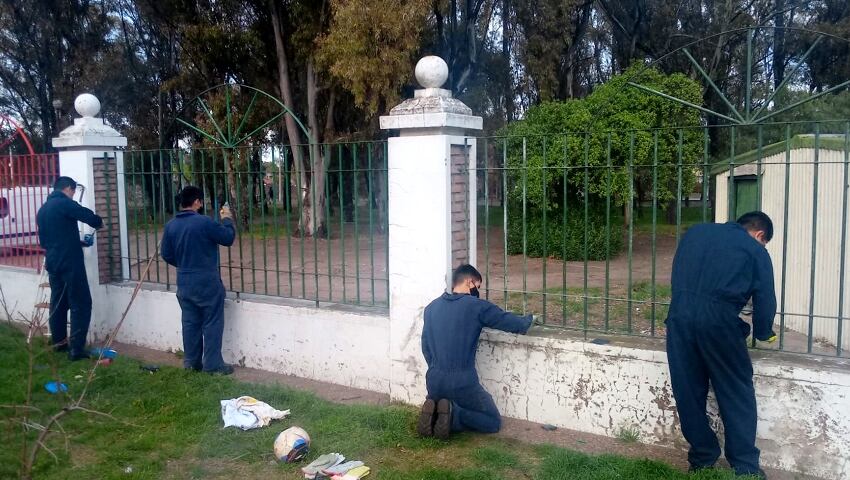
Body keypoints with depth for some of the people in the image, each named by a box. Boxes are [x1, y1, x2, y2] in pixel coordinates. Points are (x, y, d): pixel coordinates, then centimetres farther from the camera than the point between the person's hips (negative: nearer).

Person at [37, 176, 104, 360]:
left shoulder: (42, 209, 16)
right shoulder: (64, 203, -10)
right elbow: (88, 216, -17)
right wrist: (99, 222, 6)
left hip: (52, 263, 9)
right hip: (70, 262, -8)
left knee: (58, 303, 16)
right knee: (81, 304, -5)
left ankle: (58, 342, 24)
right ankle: (76, 349, -9)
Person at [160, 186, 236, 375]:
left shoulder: (170, 225, 3)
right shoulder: (205, 222, -16)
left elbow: (166, 255, 10)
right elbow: (228, 238, -7)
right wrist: (227, 219, 8)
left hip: (184, 282, 6)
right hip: (207, 282, -6)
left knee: (190, 322, 14)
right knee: (212, 323, 2)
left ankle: (191, 362, 20)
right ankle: (213, 364, 5)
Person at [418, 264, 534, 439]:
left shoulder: (431, 307, 9)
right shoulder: (477, 306, -7)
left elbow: (425, 348, 13)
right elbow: (517, 325, -2)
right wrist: (529, 318, 20)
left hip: (434, 381, 5)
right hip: (463, 382, -5)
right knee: (493, 422, 14)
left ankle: (433, 413, -2)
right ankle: (452, 414, -10)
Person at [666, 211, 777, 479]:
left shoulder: (695, 232, 22)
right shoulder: (755, 251, 10)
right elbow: (765, 300, 10)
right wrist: (763, 334, 27)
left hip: (679, 315, 4)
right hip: (718, 320, -3)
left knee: (688, 392, 13)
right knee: (737, 394, 11)